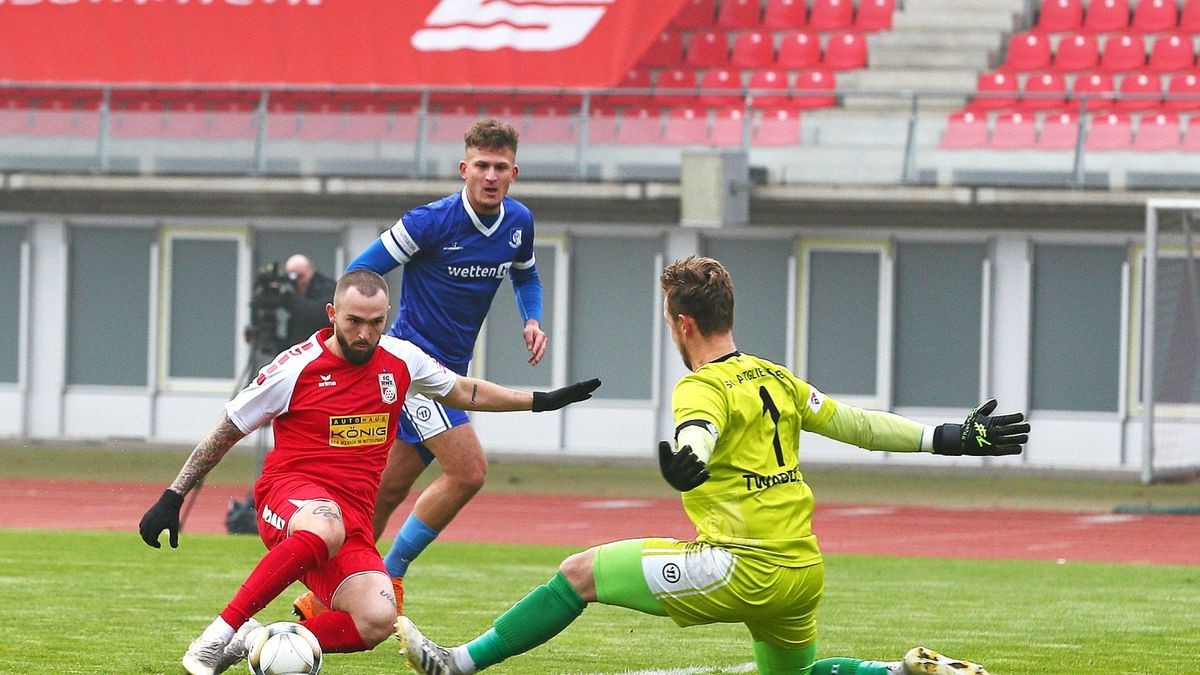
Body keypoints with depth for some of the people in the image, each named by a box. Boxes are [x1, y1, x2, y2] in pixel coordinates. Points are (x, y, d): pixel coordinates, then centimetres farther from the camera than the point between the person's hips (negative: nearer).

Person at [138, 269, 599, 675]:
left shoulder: (401, 361, 7)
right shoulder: (297, 368, -6)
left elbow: (464, 392, 26)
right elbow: (225, 433, 3)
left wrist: (541, 401, 26)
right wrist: (172, 499, 2)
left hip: (352, 519, 5)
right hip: (288, 493, -5)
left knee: (377, 621, -24)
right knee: (326, 529, -44)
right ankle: (220, 634, -38)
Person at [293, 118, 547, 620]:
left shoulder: (518, 222, 3)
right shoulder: (432, 221, -17)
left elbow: (526, 275, 25)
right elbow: (360, 273, -10)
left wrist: (532, 319, 5)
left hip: (449, 371, 7)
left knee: (388, 491, 9)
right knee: (468, 470, -17)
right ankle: (387, 578, -4)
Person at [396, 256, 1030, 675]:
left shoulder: (703, 389, -8)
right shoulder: (776, 379, 16)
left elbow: (696, 449, -30)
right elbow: (856, 424, 21)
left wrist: (684, 461, -52)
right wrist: (952, 438, 30)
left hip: (742, 570, -8)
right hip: (802, 572, 8)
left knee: (581, 571, -4)